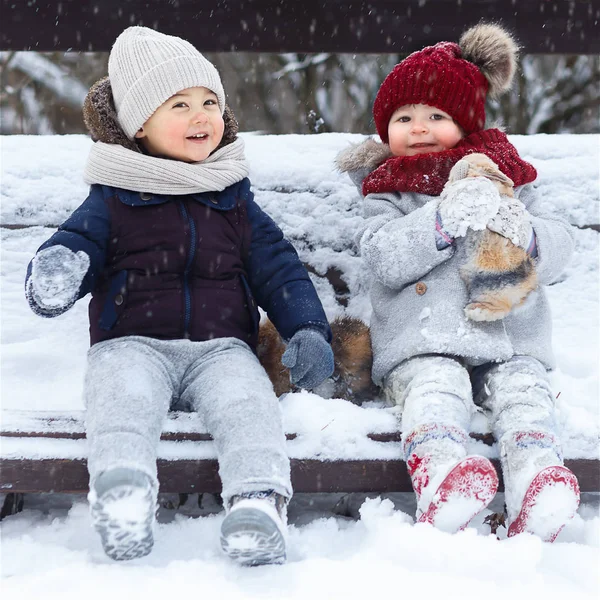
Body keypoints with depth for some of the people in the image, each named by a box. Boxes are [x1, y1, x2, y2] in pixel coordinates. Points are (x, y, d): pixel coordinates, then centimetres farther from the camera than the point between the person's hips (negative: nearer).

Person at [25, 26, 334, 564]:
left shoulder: (236, 202, 18)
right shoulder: (112, 201, 11)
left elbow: (277, 265, 16)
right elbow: (77, 243, 2)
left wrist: (307, 329, 0)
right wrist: (53, 278, -25)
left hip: (222, 347, 2)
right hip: (133, 343, -1)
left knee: (248, 401, -30)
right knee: (124, 396, -34)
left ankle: (258, 499, -47)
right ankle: (122, 489, -55)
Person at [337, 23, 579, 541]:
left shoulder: (505, 175, 20)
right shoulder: (389, 189, 14)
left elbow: (558, 248, 10)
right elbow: (385, 259, -6)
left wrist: (524, 233, -14)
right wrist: (443, 220, -20)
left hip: (511, 343, 3)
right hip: (426, 346, -2)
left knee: (524, 388, -23)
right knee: (436, 387, -30)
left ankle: (537, 482, -41)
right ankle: (441, 474, -52)